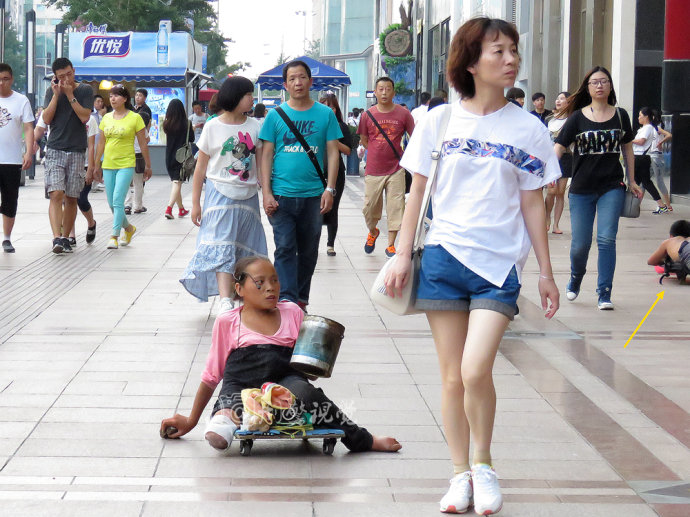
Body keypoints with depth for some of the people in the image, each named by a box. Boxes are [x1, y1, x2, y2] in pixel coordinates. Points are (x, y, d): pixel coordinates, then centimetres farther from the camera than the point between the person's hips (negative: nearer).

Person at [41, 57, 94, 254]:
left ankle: (65, 238, 16)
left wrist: (70, 94, -11)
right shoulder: (52, 92, 8)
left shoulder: (85, 90, 3)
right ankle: (57, 238, -23)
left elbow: (84, 117, -9)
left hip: (76, 152, 0)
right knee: (56, 195, -15)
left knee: (71, 199, 4)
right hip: (55, 150, 0)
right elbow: (46, 119, -1)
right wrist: (56, 95, -8)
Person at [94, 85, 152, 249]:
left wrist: (148, 165, 4)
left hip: (126, 164, -5)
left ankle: (114, 236, -13)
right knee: (112, 203, 8)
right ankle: (129, 228, 29)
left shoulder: (135, 118, -4)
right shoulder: (106, 118, 9)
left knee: (118, 200, -16)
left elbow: (143, 144, 1)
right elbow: (101, 143, 15)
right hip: (108, 165, 5)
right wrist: (97, 165, 15)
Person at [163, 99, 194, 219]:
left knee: (175, 182, 16)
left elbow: (166, 140, 7)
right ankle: (169, 208, -21)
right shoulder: (187, 123, -10)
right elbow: (192, 139, 0)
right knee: (177, 183, -4)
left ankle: (181, 209, 26)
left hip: (169, 157, 3)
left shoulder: (166, 124, -3)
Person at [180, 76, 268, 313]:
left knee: (246, 252, 7)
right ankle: (225, 303, -23)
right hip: (220, 194, -4)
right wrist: (195, 203, 0)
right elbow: (201, 168, 2)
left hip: (248, 196, 4)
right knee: (222, 250, -14)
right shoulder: (213, 127, -3)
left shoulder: (254, 126, 5)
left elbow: (261, 164, 9)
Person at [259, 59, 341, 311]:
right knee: (285, 248, -9)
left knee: (308, 251, 9)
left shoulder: (325, 114, 5)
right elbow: (267, 155, 3)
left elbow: (333, 152, 5)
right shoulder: (275, 115, 4)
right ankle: (287, 300, -11)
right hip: (282, 194, -1)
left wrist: (330, 189, -5)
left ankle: (301, 299, 21)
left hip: (313, 195, 1)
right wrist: (266, 193, -5)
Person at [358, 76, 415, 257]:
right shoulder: (368, 115, 1)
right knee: (369, 208, 7)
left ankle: (391, 245, 7)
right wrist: (378, 153, 6)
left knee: (396, 208, -2)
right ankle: (372, 232, 37)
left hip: (396, 169, -1)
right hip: (373, 170, 1)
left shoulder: (403, 114, -2)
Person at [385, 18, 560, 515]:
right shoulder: (439, 121, 3)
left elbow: (532, 203, 7)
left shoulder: (528, 129, 3)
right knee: (452, 377, 4)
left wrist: (546, 272, 7)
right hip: (443, 257, 1)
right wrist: (403, 255, 4)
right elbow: (419, 192, 9)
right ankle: (461, 474, 18)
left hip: (499, 265, -1)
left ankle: (483, 462, 7)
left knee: (476, 371, -16)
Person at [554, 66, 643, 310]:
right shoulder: (577, 118, -1)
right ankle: (576, 278, 35)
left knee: (606, 239, -10)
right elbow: (559, 147, -6)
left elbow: (627, 148, 15)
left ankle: (604, 294, -3)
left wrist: (632, 180, 17)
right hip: (581, 189, -1)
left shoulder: (620, 116, 6)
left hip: (612, 188, 1)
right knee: (580, 244, 3)